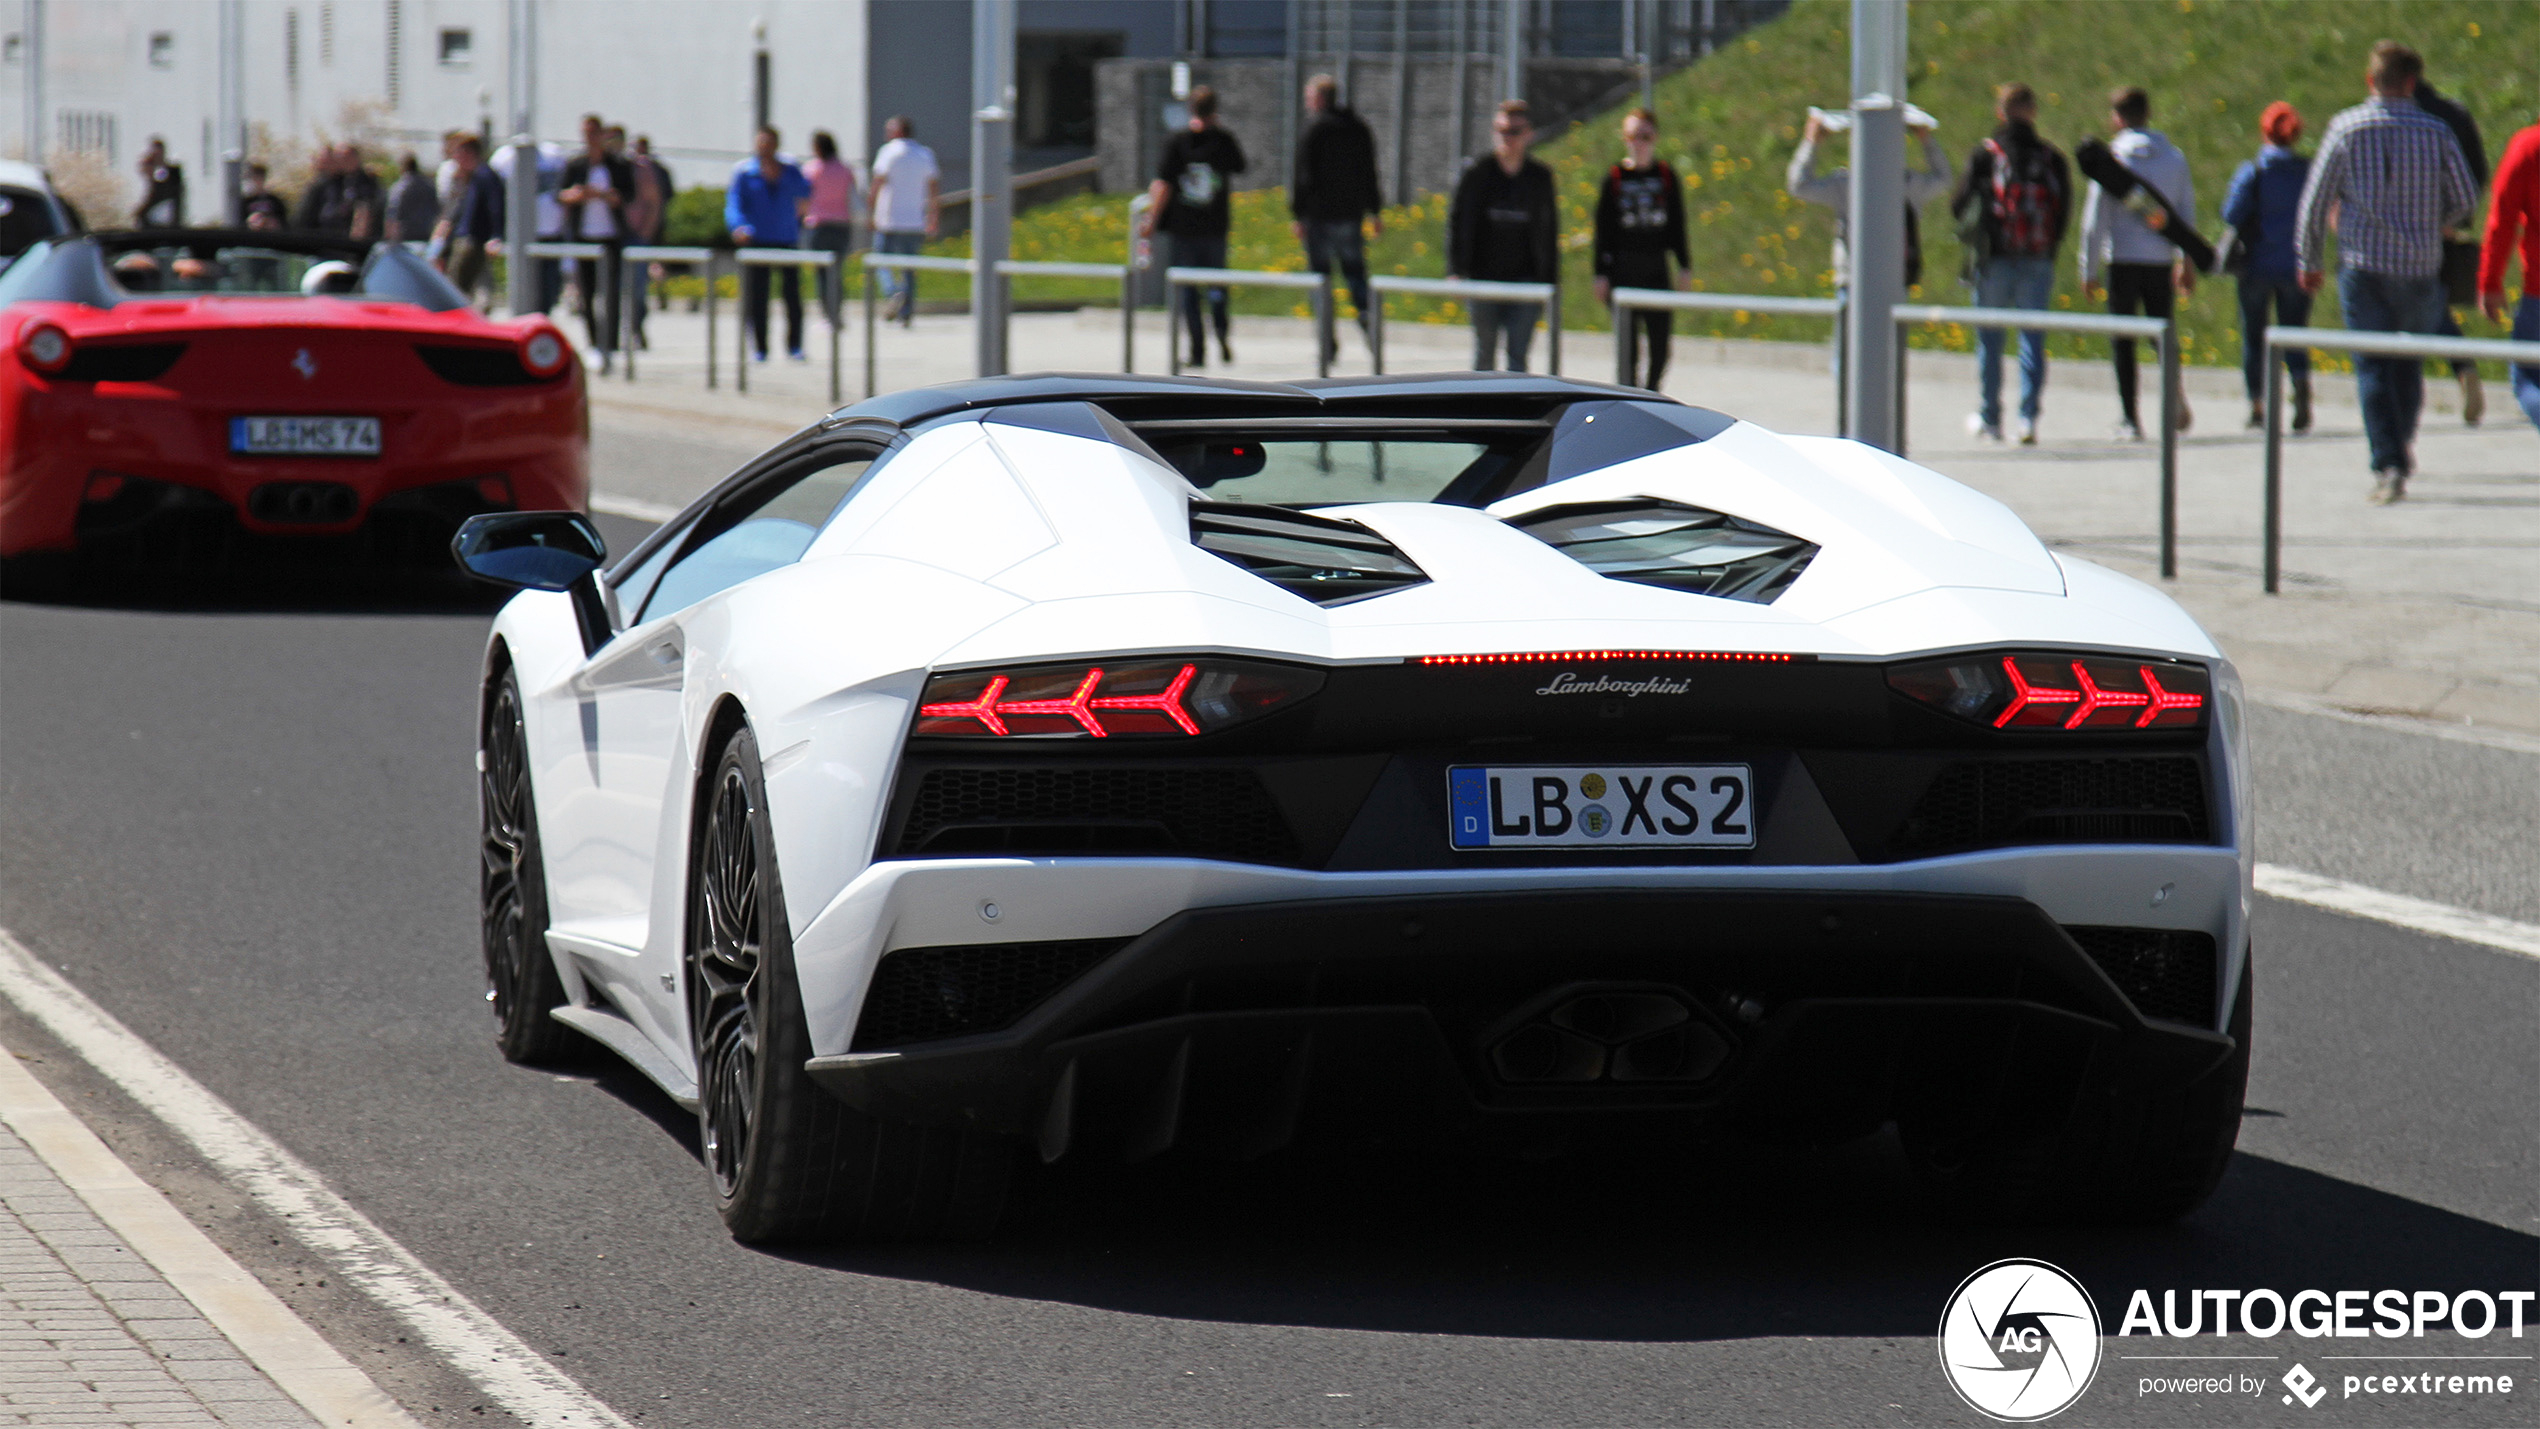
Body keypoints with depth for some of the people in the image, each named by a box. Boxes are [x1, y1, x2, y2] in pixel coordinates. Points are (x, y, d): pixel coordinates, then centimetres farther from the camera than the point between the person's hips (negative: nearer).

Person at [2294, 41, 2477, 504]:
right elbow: (2465, 198, 4)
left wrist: (2307, 262, 11)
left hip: (2362, 265, -1)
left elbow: (2314, 201, -1)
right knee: (2409, 360, 21)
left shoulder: (2346, 129, -3)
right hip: (2419, 267, 1)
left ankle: (2388, 466, -11)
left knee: (2372, 367, -1)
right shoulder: (2436, 132, -1)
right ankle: (2400, 446, 26)